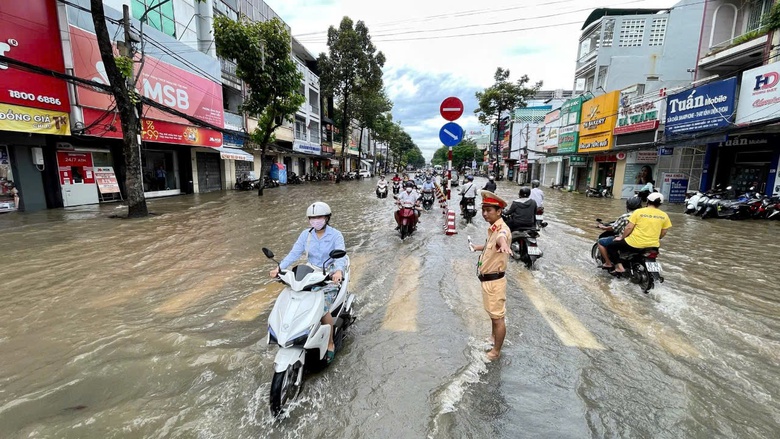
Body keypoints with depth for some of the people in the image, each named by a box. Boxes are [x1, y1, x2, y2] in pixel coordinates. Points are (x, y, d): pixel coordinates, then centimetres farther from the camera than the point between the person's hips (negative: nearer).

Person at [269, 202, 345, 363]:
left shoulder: (335, 235, -8)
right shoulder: (306, 234, 5)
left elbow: (340, 254, -23)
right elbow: (294, 253, -3)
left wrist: (338, 270, -43)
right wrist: (279, 267, -18)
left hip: (330, 276, -4)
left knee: (323, 308, -21)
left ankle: (330, 344, 0)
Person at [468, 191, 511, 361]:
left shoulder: (502, 228, -25)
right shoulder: (493, 228, 7)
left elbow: (501, 237, -52)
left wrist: (503, 243, -74)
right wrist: (478, 247, 44)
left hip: (494, 281, -10)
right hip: (488, 279, 10)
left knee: (498, 317, 7)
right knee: (493, 314, 27)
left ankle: (496, 351, 23)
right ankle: (493, 339, 47)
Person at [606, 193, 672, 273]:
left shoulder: (638, 212, -8)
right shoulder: (664, 215, 2)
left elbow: (629, 228, -9)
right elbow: (663, 233, 10)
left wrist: (621, 237, 6)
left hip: (635, 243, -5)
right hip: (652, 245, 5)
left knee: (611, 246, 10)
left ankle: (619, 266, -4)